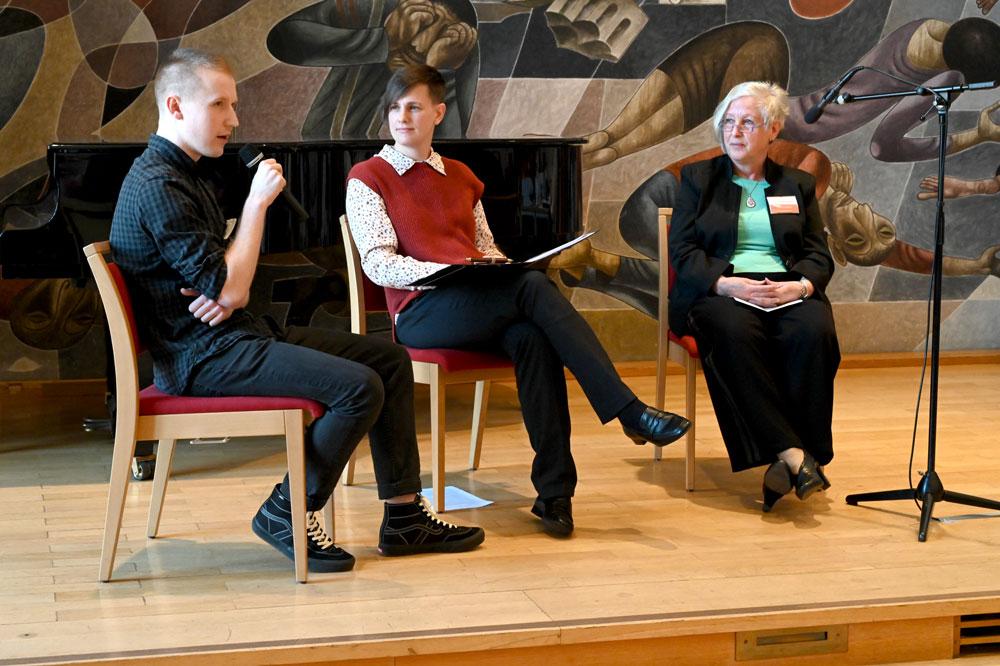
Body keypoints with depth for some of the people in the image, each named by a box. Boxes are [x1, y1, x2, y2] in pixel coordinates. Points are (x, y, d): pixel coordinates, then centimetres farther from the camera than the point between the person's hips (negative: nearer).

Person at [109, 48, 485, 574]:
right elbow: (230, 290, -22)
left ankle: (403, 517, 7)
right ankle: (286, 514, -5)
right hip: (203, 357, -10)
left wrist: (225, 295, -8)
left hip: (238, 334, 10)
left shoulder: (185, 174, 17)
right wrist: (257, 201, -14)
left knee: (391, 360, 5)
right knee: (361, 387, -23)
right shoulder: (156, 186, -17)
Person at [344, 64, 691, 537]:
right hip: (421, 313, -5)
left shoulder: (460, 177, 26)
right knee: (533, 286, -32)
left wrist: (502, 267, -1)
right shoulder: (368, 178, 9)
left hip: (482, 308, 5)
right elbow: (377, 263, -3)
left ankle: (554, 489, -33)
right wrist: (448, 271, -19)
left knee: (530, 336, -33)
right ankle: (629, 412, -34)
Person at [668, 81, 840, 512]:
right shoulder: (698, 178, 15)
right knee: (735, 332, -38)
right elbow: (682, 250, 3)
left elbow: (819, 256, 13)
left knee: (814, 331, -34)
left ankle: (786, 462, -34)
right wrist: (727, 283, -15)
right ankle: (794, 456, -42)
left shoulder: (798, 185, 21)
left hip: (787, 292, 2)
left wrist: (802, 286, -11)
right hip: (718, 292, -2)